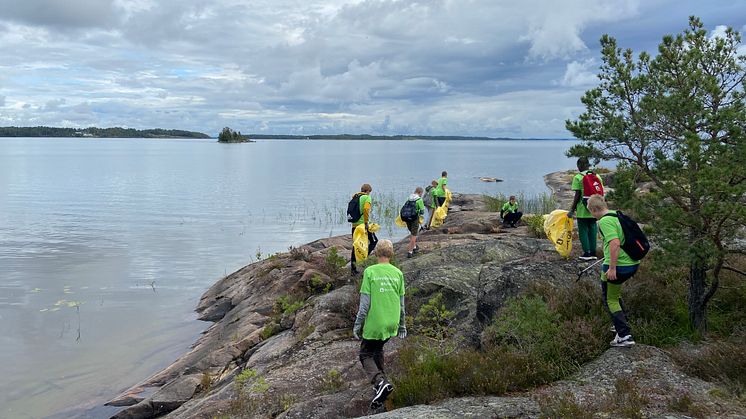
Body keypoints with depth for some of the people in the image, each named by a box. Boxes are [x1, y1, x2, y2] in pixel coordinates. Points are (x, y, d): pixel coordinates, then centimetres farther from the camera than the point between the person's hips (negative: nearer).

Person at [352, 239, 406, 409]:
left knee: (366, 355, 9)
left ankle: (380, 382, -16)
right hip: (392, 323, 5)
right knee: (378, 350, 26)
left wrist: (357, 324, -2)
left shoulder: (370, 272, -11)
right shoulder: (398, 273, 2)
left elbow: (365, 302, -11)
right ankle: (381, 382, 26)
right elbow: (402, 303, 7)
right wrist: (402, 325, 18)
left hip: (374, 323, -5)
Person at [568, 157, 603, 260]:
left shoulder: (578, 177, -9)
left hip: (582, 209, -5)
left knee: (583, 230, 4)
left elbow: (577, 195, -12)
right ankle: (593, 253, 14)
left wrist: (572, 210, -6)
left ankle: (587, 253, 4)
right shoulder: (597, 176, 7)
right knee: (592, 230, 12)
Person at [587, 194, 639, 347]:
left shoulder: (605, 221, -16)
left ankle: (625, 336, -1)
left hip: (618, 266, -9)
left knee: (610, 300, 4)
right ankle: (623, 324, 38)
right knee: (615, 293, 29)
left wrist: (612, 268, -25)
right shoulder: (618, 215, 12)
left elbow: (615, 243, -28)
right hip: (633, 264, 9)